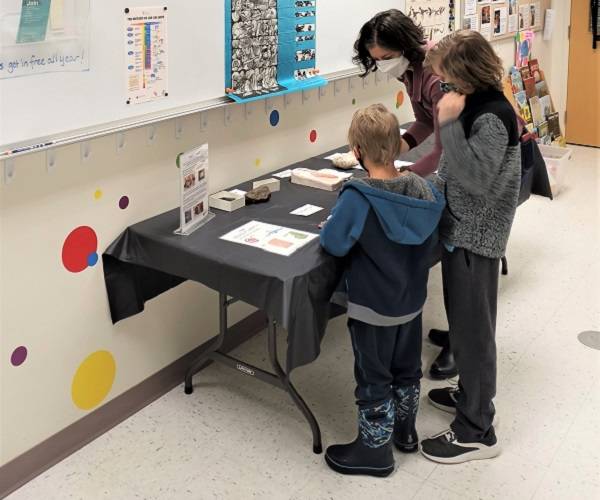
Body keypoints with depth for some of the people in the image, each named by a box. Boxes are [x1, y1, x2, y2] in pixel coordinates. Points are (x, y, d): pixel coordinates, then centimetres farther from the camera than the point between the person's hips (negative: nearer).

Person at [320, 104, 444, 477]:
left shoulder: (358, 198, -25)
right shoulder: (425, 191, -8)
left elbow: (333, 244, -18)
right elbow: (431, 243, 4)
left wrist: (335, 225, 1)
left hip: (373, 308, -6)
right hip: (412, 302, 6)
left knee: (374, 380, 11)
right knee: (408, 369, 24)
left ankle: (375, 450, 27)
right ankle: (405, 430, 44)